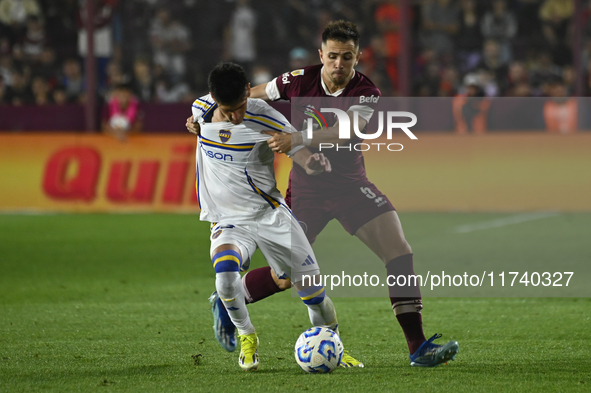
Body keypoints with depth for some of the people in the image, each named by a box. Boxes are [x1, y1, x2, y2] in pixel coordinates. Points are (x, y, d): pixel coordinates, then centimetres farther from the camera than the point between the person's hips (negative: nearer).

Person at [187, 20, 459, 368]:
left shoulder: (366, 94, -16)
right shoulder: (300, 81, -11)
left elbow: (343, 131, -34)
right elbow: (250, 96, 6)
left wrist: (297, 140, -47)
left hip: (350, 183, 1)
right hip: (306, 188, 0)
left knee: (400, 251, -16)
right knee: (285, 278, -1)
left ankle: (418, 347, -13)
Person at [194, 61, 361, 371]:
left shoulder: (264, 119, -17)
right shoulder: (200, 109, -7)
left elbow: (303, 157, -20)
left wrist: (315, 163, -43)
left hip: (270, 215, -1)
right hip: (228, 221, 1)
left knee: (314, 293, -2)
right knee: (225, 278, -30)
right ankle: (247, 337, -2)